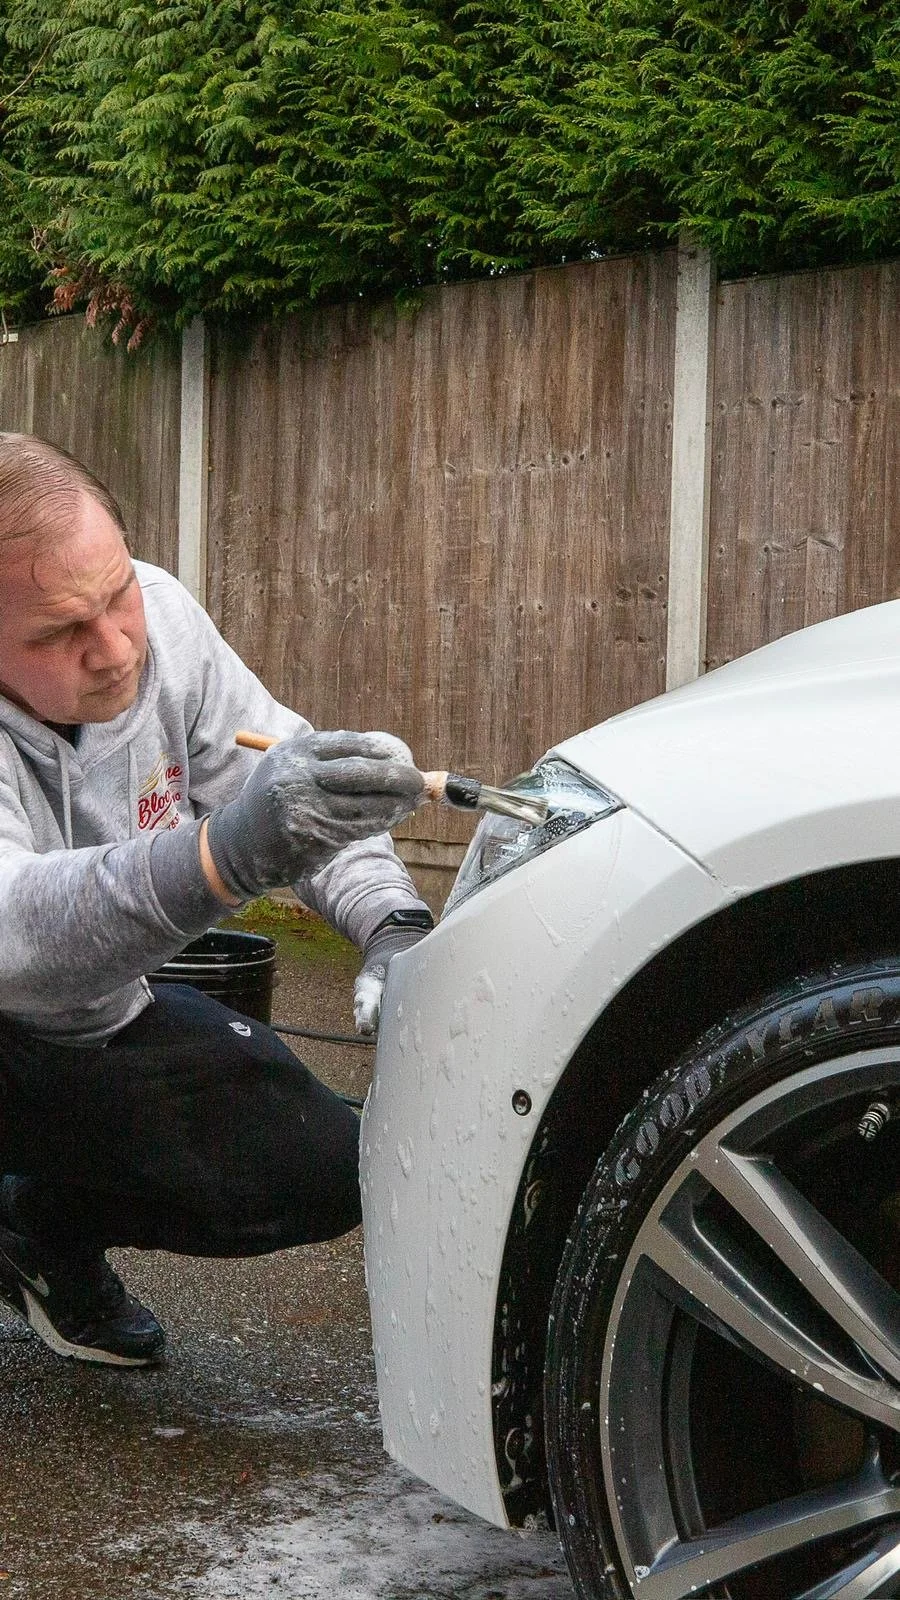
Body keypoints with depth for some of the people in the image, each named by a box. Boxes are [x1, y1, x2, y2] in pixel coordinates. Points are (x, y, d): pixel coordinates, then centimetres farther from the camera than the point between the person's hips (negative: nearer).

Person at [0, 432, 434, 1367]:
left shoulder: (159, 616, -16)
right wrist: (229, 851, -65)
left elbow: (311, 795, -6)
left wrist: (391, 922, -25)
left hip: (98, 1026, 6)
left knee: (325, 1173, -7)